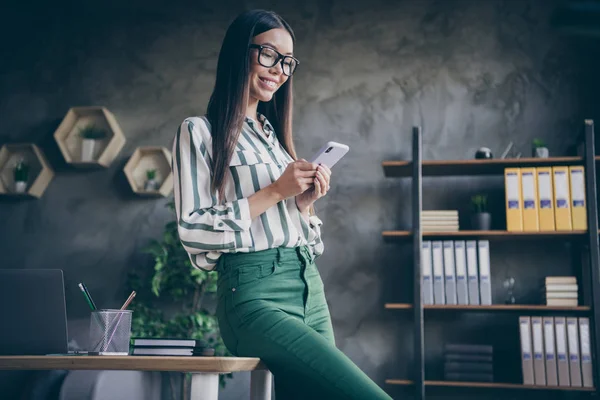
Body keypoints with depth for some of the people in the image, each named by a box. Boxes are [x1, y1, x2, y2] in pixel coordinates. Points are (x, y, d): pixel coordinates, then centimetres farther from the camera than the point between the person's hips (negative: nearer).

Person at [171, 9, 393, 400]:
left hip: (310, 287, 8)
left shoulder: (273, 133, 21)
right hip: (255, 293, -8)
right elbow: (193, 230, -9)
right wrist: (273, 193, -11)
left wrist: (304, 202, 3)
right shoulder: (200, 132, 0)